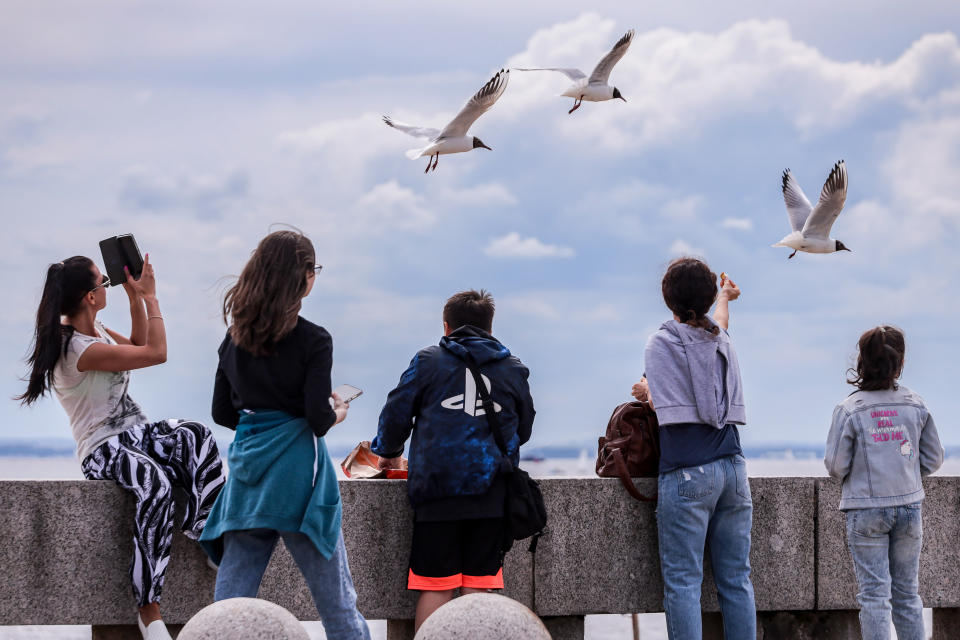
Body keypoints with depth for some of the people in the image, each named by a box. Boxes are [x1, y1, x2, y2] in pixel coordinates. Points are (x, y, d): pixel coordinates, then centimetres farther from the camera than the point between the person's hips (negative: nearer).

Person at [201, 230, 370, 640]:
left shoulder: (235, 337, 8)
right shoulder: (313, 340, -9)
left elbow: (222, 413, 12)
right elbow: (319, 419, -14)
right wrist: (337, 414, 7)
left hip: (247, 467, 5)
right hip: (297, 470, -5)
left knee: (229, 599, 3)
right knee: (337, 602, 3)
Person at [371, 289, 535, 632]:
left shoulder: (427, 362, 8)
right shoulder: (514, 370, 15)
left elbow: (396, 414, 8)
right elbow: (523, 430, 24)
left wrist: (388, 451, 28)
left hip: (437, 490, -2)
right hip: (490, 495, 2)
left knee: (435, 587, -1)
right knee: (478, 589, 2)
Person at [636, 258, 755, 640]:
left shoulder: (661, 342, -4)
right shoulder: (722, 341, 12)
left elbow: (669, 412, -6)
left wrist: (648, 393, 15)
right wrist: (724, 297, 59)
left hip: (688, 472, -5)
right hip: (732, 466, 5)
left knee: (683, 581, -6)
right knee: (736, 579, 7)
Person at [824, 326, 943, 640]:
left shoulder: (848, 409, -11)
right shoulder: (915, 405, -1)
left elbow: (836, 465, -9)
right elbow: (934, 459, 6)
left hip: (867, 509, -3)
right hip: (909, 505, 3)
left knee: (874, 594, 0)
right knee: (907, 593, 12)